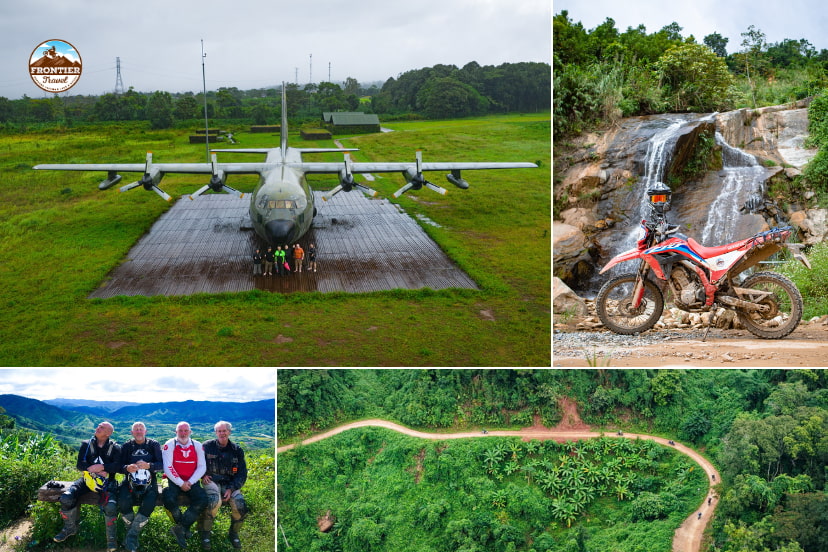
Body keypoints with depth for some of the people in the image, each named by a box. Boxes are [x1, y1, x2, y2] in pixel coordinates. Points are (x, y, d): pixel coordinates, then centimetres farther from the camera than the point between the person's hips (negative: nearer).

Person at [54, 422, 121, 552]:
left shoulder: (115, 448, 3)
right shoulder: (86, 445, 9)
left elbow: (117, 466, -11)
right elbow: (79, 465, 0)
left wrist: (101, 467, -22)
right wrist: (95, 469, -15)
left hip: (106, 482, -3)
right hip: (87, 479, 3)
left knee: (111, 506, -31)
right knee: (66, 498, -22)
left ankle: (111, 538, -8)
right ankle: (70, 528, 6)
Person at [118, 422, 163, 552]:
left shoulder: (154, 445, 9)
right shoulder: (127, 446, 12)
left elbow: (161, 464, 1)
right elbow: (119, 466, 4)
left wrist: (148, 465, -19)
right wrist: (127, 468, -20)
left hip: (149, 480, -1)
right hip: (130, 479, 1)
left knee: (149, 503, -30)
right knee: (123, 502, -29)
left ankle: (132, 536, -16)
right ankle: (130, 530, -5)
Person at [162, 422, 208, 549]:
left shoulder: (197, 446, 7)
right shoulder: (169, 445, -2)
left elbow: (202, 467, 3)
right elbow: (168, 467, -9)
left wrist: (190, 482, -10)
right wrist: (181, 483, -15)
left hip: (192, 482, 2)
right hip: (174, 481, -2)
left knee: (202, 500, -25)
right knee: (169, 499, -32)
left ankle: (180, 528, -18)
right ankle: (184, 527, -10)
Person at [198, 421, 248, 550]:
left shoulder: (237, 450, 9)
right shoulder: (207, 446, 3)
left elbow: (242, 474, 8)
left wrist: (231, 489, -7)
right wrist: (203, 475, -8)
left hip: (230, 484, 2)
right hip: (211, 481, -2)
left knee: (240, 505, -23)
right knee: (214, 500, -36)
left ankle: (233, 534, 5)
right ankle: (205, 534, -18)